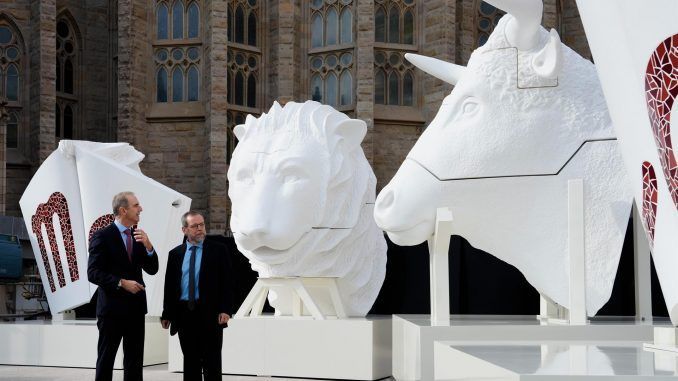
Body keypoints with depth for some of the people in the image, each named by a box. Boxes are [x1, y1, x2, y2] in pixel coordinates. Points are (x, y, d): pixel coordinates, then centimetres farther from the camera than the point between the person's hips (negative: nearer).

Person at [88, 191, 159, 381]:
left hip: (135, 308, 6)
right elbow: (93, 273, -13)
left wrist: (148, 246, -8)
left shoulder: (138, 236, 11)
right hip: (112, 308, -6)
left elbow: (152, 269, 8)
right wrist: (121, 283, -20)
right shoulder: (102, 236, -7)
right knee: (105, 359, 4)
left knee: (135, 361, 8)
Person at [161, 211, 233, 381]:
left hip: (209, 313, -3)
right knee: (190, 362, 10)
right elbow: (169, 285, 11)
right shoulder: (175, 254, 10)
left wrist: (225, 310, -11)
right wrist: (166, 314, 7)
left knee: (212, 362, 0)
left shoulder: (218, 250, 2)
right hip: (184, 314, 3)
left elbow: (226, 282, -2)